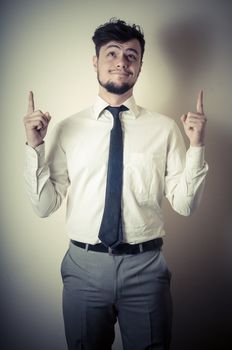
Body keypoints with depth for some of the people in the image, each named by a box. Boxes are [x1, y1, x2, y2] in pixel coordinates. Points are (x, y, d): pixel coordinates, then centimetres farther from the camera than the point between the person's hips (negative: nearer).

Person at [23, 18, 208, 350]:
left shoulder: (164, 128, -1)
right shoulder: (67, 129, 0)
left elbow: (184, 204, -3)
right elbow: (45, 206, -2)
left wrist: (196, 146, -15)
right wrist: (34, 147, -14)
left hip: (145, 266, 0)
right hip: (84, 266, 1)